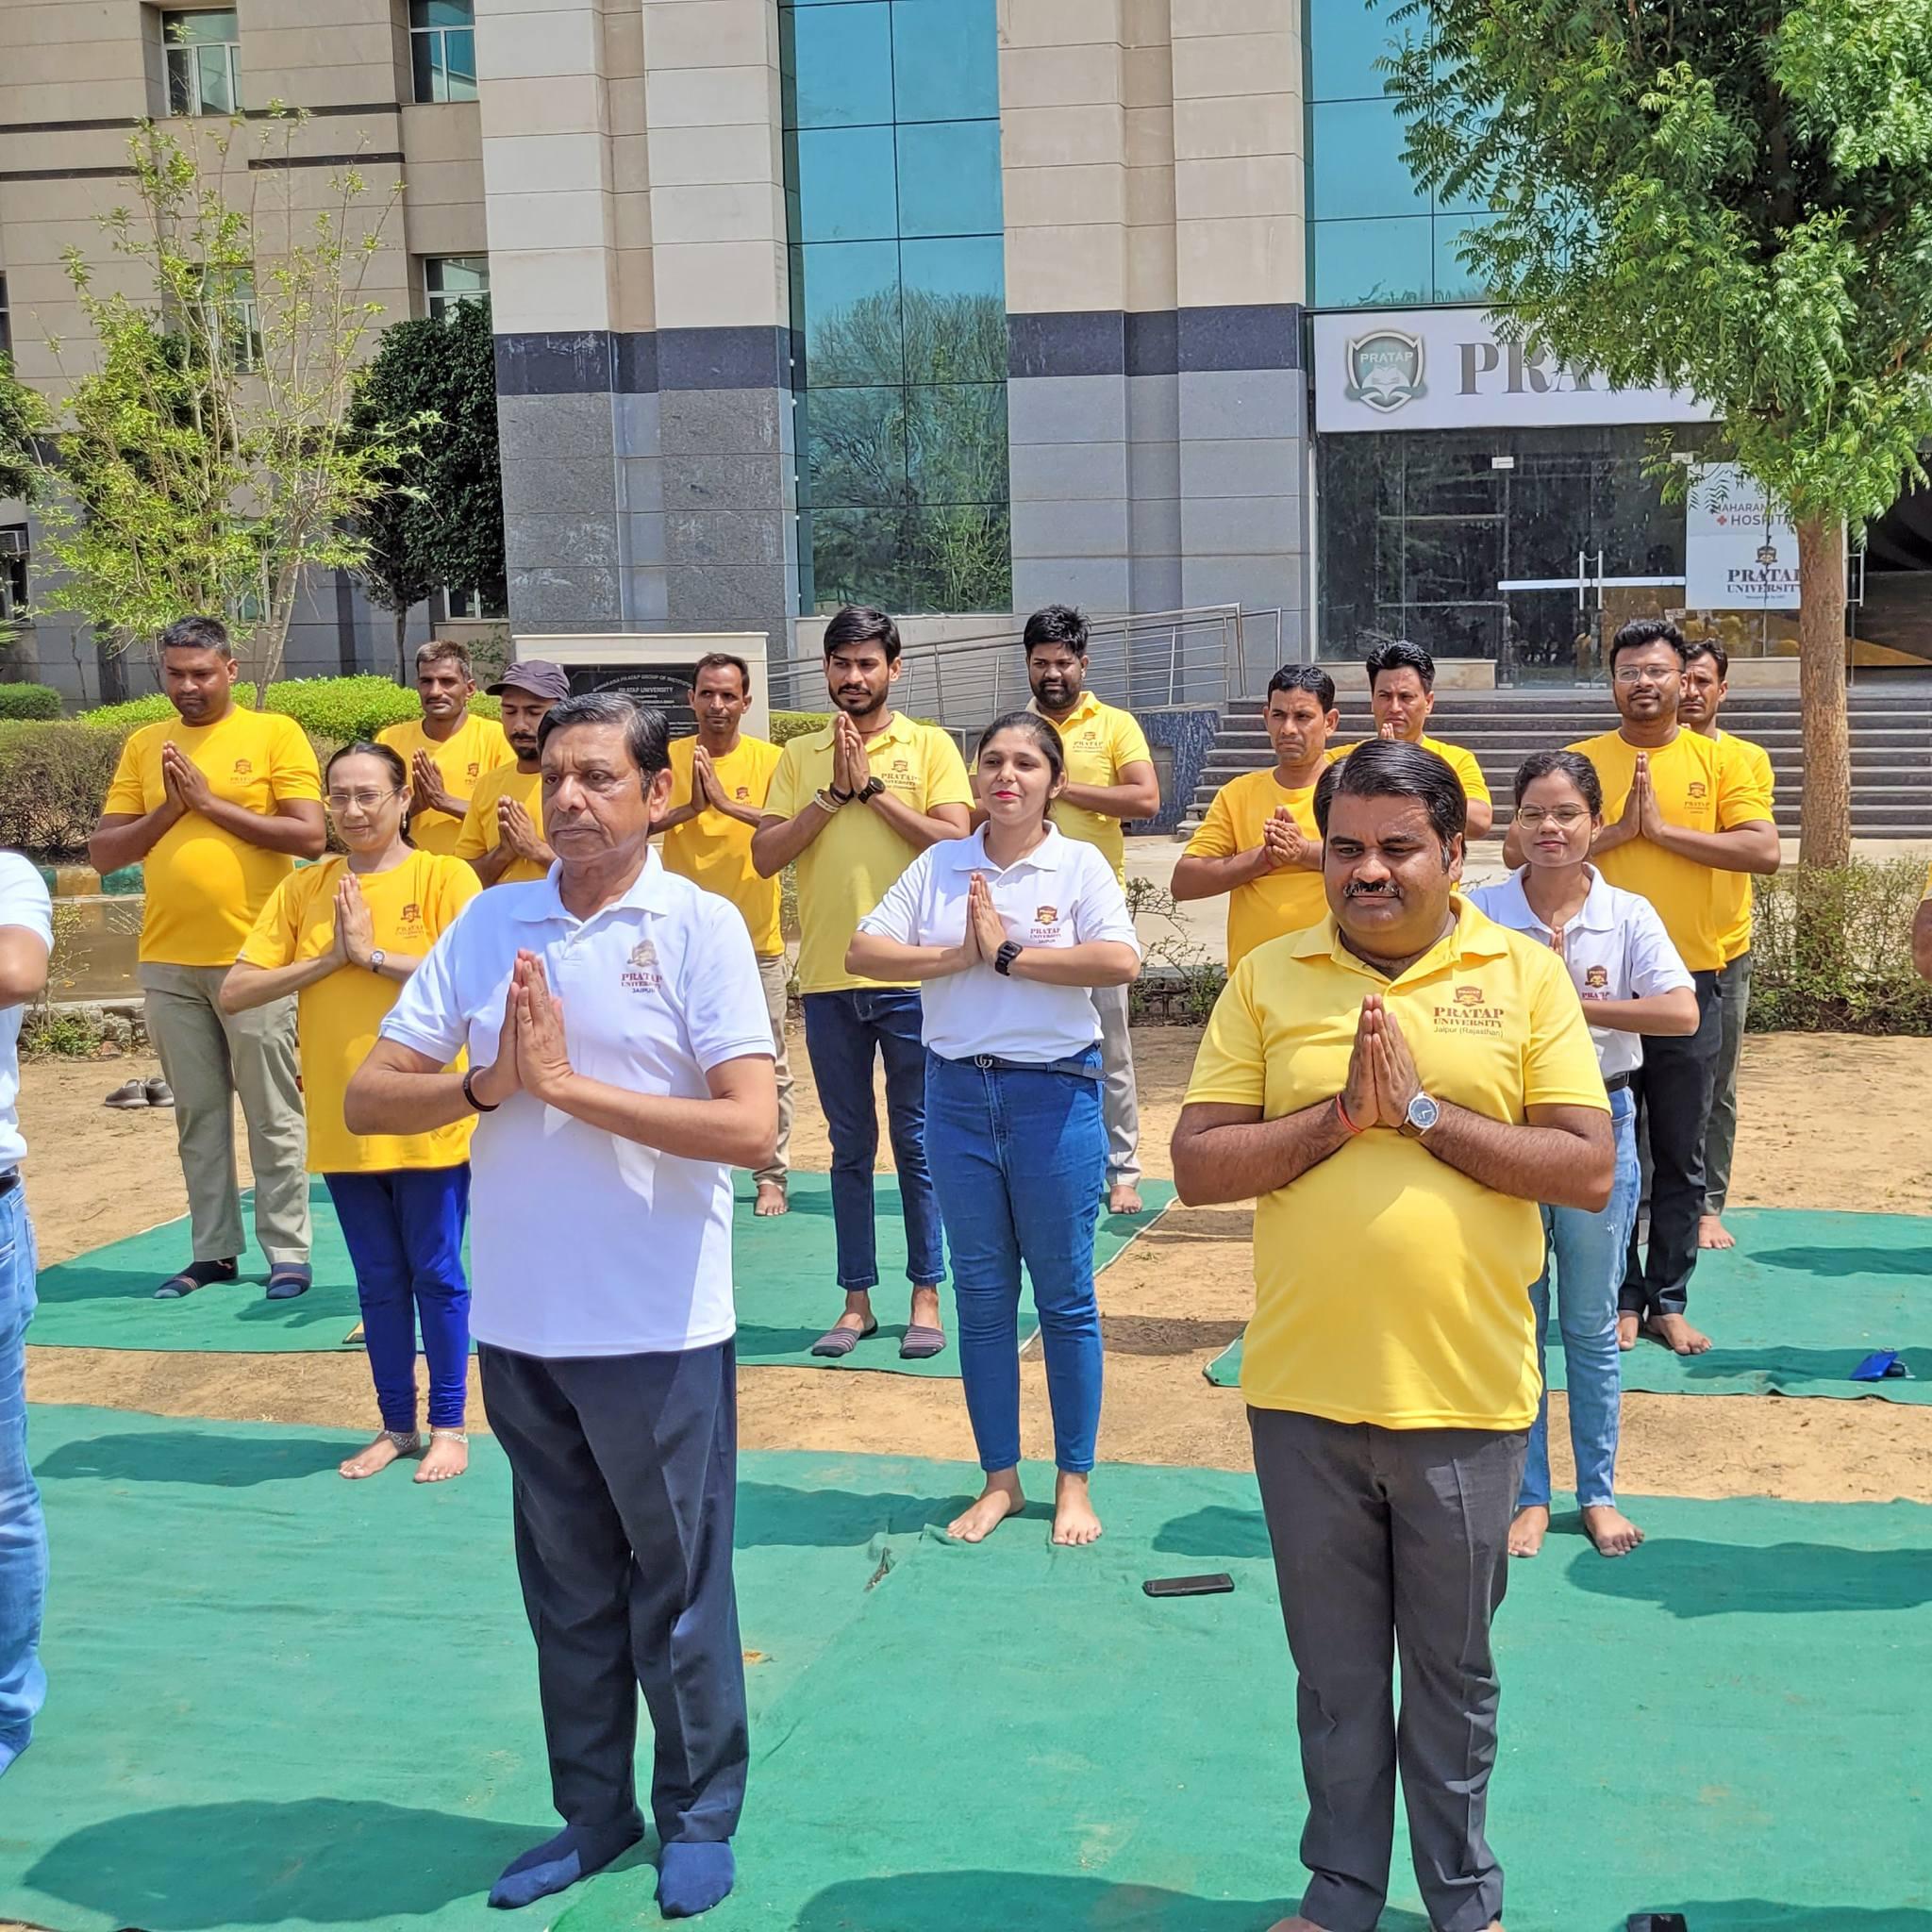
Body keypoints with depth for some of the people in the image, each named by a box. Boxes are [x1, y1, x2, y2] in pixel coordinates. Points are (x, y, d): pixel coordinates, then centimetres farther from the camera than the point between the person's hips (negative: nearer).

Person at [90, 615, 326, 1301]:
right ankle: (214, 1250, 17)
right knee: (198, 1114, 10)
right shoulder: (143, 746, 10)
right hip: (167, 963, 4)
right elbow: (104, 852, 7)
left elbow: (311, 836, -11)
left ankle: (288, 1251, 8)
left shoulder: (274, 733, -1)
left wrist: (213, 803, -13)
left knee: (272, 1114, 2)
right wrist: (168, 810, -8)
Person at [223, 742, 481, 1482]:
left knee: (436, 1275, 6)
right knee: (378, 1282, 13)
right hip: (341, 1121, 4)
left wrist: (374, 953, -17)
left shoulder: (443, 876, -5)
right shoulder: (303, 889, 6)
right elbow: (234, 992, 0)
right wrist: (328, 957, -10)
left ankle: (449, 1424, 19)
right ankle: (396, 1424, 25)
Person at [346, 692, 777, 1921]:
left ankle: (699, 1816, 28)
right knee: (567, 1586, 17)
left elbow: (752, 1128, -18)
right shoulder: (489, 924, 3)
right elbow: (369, 1098, 3)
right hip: (519, 1319, 4)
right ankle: (592, 1809, 33)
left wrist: (568, 1084, -18)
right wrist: (488, 1085, -15)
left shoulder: (700, 927, -9)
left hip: (659, 1329, -4)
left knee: (678, 1585, 10)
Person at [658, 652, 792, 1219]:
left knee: (767, 1067, 5)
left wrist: (727, 802, -27)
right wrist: (689, 807, -24)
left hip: (756, 939, -1)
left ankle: (772, 1174, 14)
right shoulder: (668, 757, 1)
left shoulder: (769, 759, -3)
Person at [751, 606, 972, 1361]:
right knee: (850, 1147, 11)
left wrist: (871, 787, -12)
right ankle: (857, 1299, 19)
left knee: (917, 1142, 5)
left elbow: (954, 842, -12)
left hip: (910, 978, -3)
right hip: (827, 980, 3)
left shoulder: (930, 747, 1)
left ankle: (926, 1296, 15)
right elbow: (765, 856, -1)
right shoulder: (799, 757, 9)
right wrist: (833, 793, -10)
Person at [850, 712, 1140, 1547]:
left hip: (1055, 1092, -3)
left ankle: (1075, 1481, 18)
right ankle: (999, 1479, 22)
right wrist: (958, 957, -13)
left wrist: (1009, 954, -16)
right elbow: (863, 951, -1)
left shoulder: (1079, 864, -2)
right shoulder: (938, 865, 7)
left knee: (1065, 1294, 5)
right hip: (957, 1093, 3)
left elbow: (1121, 960, -19)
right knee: (981, 1295, 10)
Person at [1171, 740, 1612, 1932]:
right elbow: (1196, 1166, -3)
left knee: (1455, 1673, 16)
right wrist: (1339, 1116, -16)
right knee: (1336, 1674, 16)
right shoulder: (1270, 978, 2)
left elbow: (1589, 1171, -8)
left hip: (1466, 1396, -1)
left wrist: (1423, 1111, -16)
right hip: (1303, 1394, 1)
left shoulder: (1526, 975, -2)